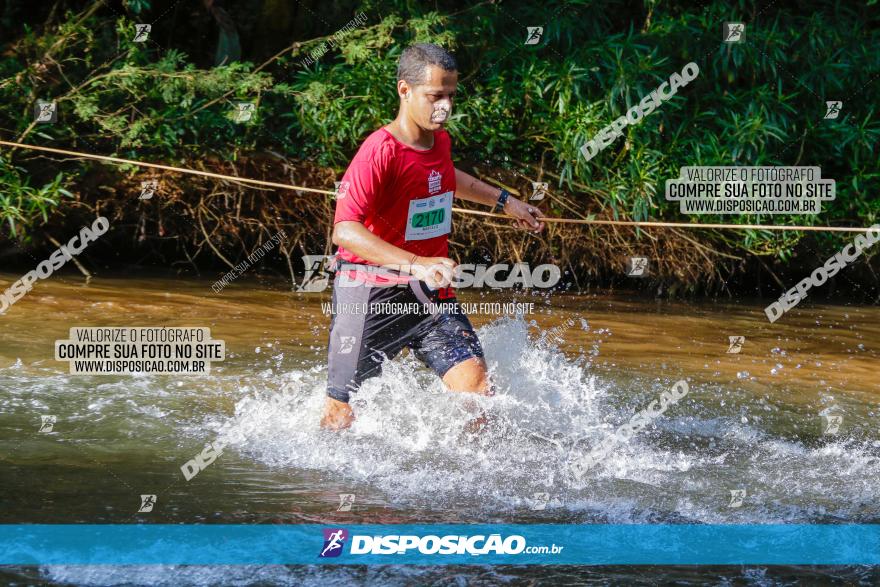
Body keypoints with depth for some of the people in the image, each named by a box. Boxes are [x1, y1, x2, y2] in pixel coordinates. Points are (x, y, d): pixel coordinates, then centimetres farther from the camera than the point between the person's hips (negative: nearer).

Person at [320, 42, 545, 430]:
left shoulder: (440, 140, 5)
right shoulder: (380, 151, -21)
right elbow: (344, 230, -32)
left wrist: (503, 201, 37)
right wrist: (416, 263, -42)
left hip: (428, 294, 6)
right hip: (370, 295, -6)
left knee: (475, 383, -13)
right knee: (341, 414, 3)